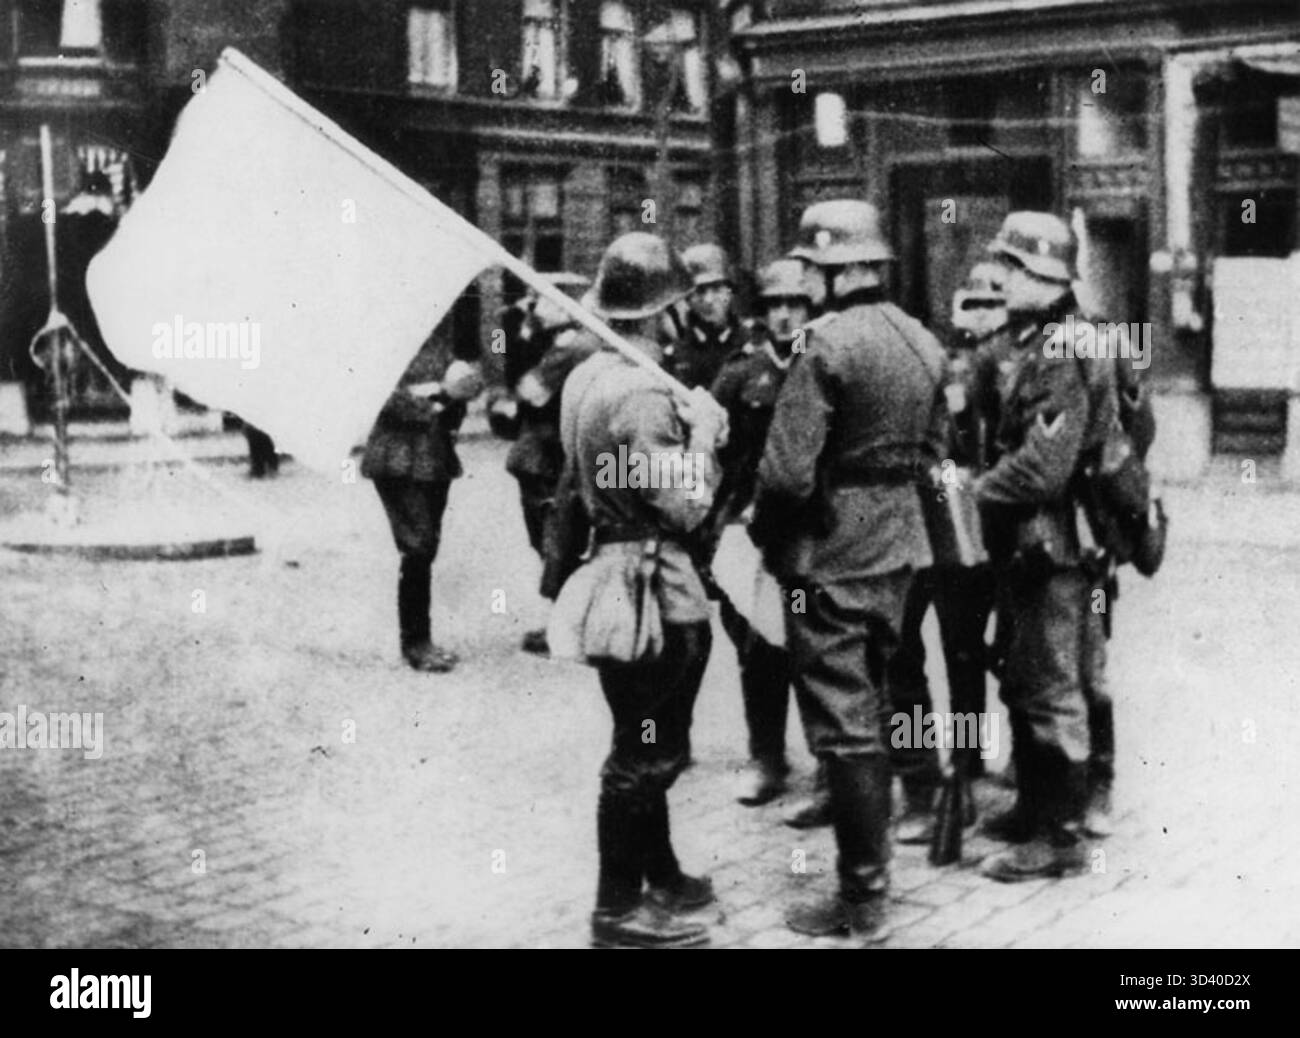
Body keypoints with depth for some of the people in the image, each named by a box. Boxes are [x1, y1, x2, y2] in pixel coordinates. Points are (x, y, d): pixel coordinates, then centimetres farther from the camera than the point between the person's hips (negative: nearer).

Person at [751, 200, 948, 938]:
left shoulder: (827, 347, -19)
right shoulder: (924, 343, 5)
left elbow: (788, 471, -20)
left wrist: (767, 534, -4)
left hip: (832, 555, -8)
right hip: (900, 545, 8)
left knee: (845, 725, -1)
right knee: (872, 709, 21)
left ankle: (863, 897, 5)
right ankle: (871, 857, 33)